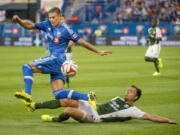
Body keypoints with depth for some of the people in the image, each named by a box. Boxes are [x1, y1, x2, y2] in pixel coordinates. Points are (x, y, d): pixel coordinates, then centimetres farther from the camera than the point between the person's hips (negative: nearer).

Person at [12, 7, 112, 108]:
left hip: (58, 59, -8)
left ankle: (27, 94, -27)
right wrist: (18, 20, -1)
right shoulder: (47, 25, 14)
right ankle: (87, 97, -3)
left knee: (27, 67, -13)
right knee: (59, 94, -4)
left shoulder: (65, 30, -5)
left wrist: (99, 52, -1)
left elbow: (82, 42, -2)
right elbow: (29, 26, 17)